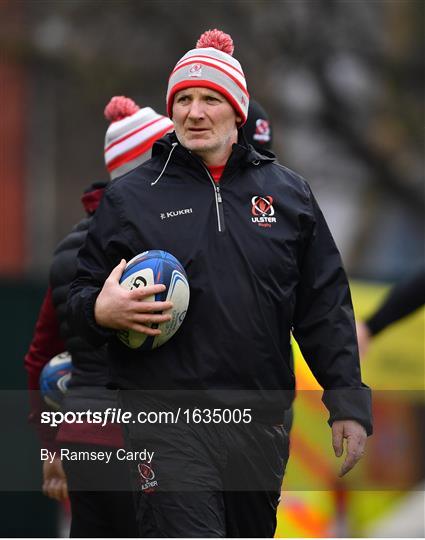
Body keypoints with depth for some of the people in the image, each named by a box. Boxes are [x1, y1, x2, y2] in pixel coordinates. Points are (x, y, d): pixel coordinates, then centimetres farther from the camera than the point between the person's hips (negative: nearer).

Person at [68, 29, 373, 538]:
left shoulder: (289, 193, 10)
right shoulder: (130, 196, 4)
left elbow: (325, 307, 11)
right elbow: (81, 295, 9)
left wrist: (347, 403, 5)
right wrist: (100, 311, -15)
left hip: (262, 422, 3)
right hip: (169, 424, -3)